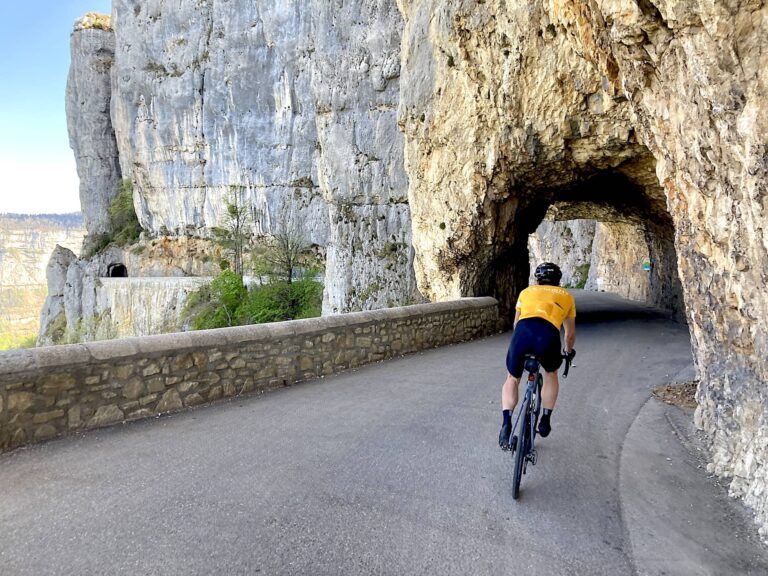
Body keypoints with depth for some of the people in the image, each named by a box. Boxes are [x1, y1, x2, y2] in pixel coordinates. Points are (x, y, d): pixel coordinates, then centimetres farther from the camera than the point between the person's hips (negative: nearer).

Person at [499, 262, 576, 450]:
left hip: (522, 332, 0)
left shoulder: (527, 291, 33)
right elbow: (570, 333, 41)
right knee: (551, 374, 33)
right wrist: (568, 351, 60)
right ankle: (546, 420, 30)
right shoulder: (566, 296, 32)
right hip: (548, 335, 0)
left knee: (512, 380, 23)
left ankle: (506, 424, 6)